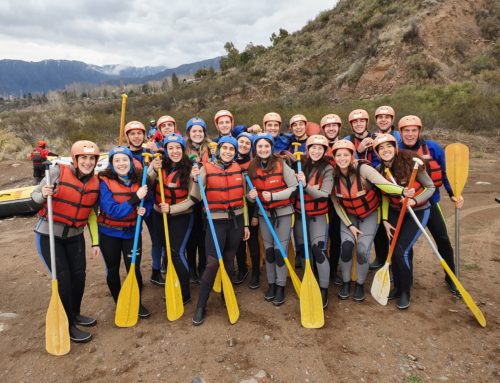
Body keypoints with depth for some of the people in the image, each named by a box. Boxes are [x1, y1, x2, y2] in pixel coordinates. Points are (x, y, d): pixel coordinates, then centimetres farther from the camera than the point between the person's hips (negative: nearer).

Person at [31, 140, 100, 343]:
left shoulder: (95, 183, -2)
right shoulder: (58, 172, -16)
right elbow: (34, 196, -7)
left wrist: (95, 241, 7)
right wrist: (43, 194, -31)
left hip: (74, 236, 5)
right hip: (49, 234, -5)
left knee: (79, 275, 10)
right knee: (63, 278, -4)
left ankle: (75, 313, 35)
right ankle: (68, 326, 12)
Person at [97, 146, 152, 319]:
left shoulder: (139, 179, -7)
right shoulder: (105, 181, -17)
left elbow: (148, 201, 5)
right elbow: (112, 211, -25)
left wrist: (145, 210, -19)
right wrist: (136, 198, -32)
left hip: (132, 232, 2)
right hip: (109, 233, -1)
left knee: (134, 269, 2)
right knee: (112, 270, 14)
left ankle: (137, 303, 26)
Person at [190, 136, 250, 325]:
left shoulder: (238, 169, 5)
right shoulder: (206, 169, -6)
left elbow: (242, 199, 11)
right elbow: (196, 198, -10)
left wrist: (246, 224, 10)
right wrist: (196, 180, -26)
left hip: (236, 220, 4)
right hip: (216, 221, -3)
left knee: (229, 260, 13)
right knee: (212, 263, -9)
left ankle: (226, 297, 33)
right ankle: (200, 307, 5)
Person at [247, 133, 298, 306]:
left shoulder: (281, 164, -12)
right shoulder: (251, 168, -2)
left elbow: (294, 187, -12)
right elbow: (250, 194, 6)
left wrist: (273, 196, -21)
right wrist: (251, 196, -18)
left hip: (283, 212, -3)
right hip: (264, 213, 4)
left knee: (280, 250, -2)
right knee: (268, 250, 12)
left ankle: (280, 287, 12)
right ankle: (271, 284, 26)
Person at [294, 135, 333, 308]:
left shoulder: (327, 169, -10)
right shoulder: (300, 164, 0)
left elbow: (324, 194, -20)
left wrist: (306, 185, -30)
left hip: (317, 215, -4)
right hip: (299, 214, 4)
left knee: (318, 250, -15)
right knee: (302, 250, 14)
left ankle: (324, 290, -1)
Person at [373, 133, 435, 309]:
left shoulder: (411, 162, -22)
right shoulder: (380, 170, -7)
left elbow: (430, 187, -13)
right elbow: (385, 197, 4)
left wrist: (414, 200, -29)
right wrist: (385, 220, -2)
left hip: (418, 212, -4)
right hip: (395, 212, 4)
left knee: (402, 250, -11)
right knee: (394, 250, 4)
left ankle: (406, 292, 10)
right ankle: (398, 286, 28)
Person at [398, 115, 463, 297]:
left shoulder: (433, 148, -8)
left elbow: (444, 173, 0)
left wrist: (453, 194, -5)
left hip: (430, 201, 1)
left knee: (443, 240, 4)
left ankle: (451, 278, 24)